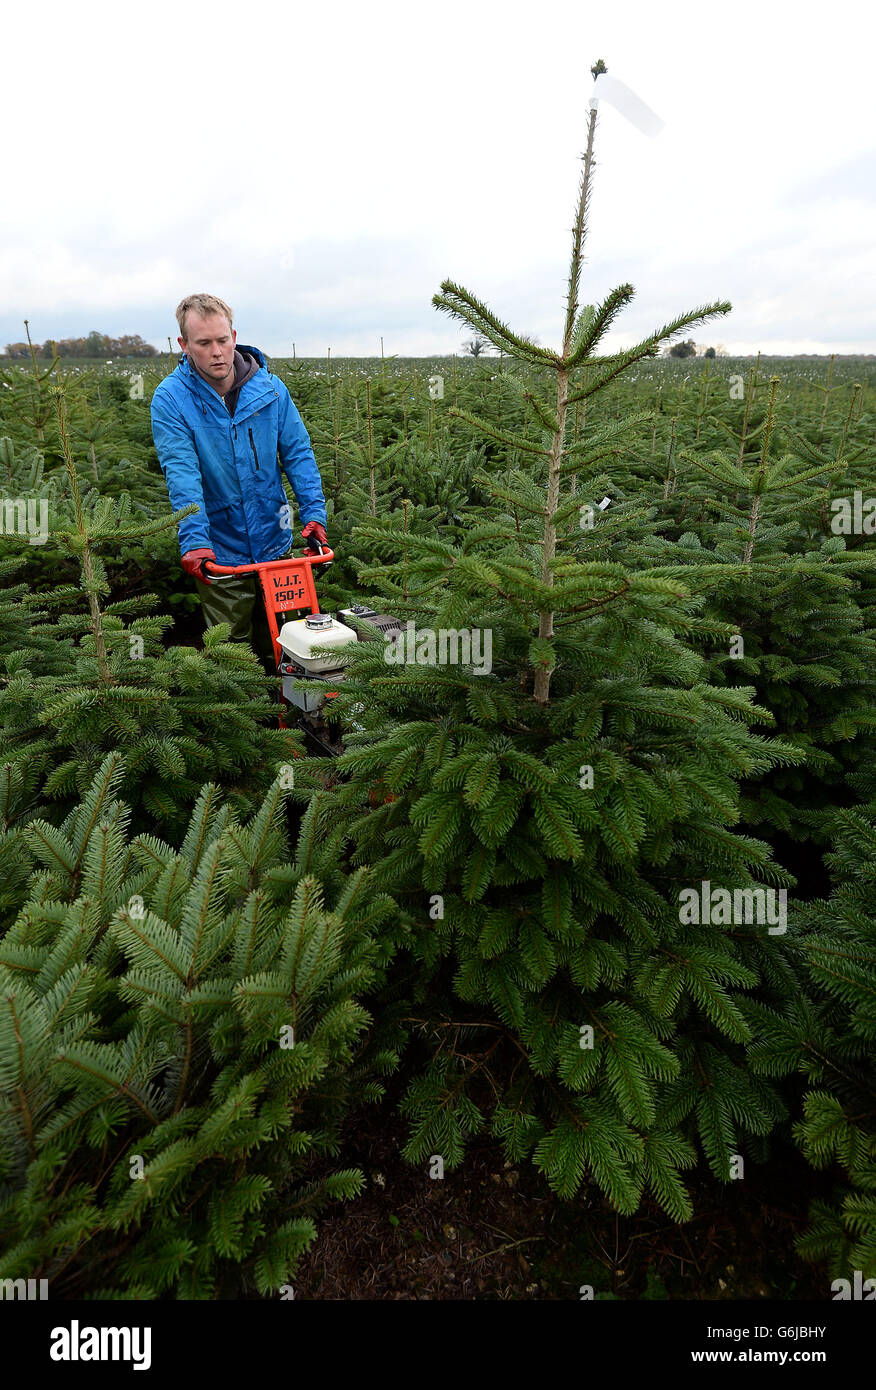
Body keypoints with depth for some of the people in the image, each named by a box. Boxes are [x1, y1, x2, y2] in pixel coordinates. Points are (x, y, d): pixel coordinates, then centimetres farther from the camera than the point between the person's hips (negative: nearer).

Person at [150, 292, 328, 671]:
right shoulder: (170, 399, -11)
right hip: (220, 552, -3)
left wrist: (314, 512, -12)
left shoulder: (270, 389, -3)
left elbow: (297, 453, 1)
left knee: (278, 645, 19)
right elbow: (181, 473, -21)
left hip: (275, 543, 3)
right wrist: (194, 540, -33)